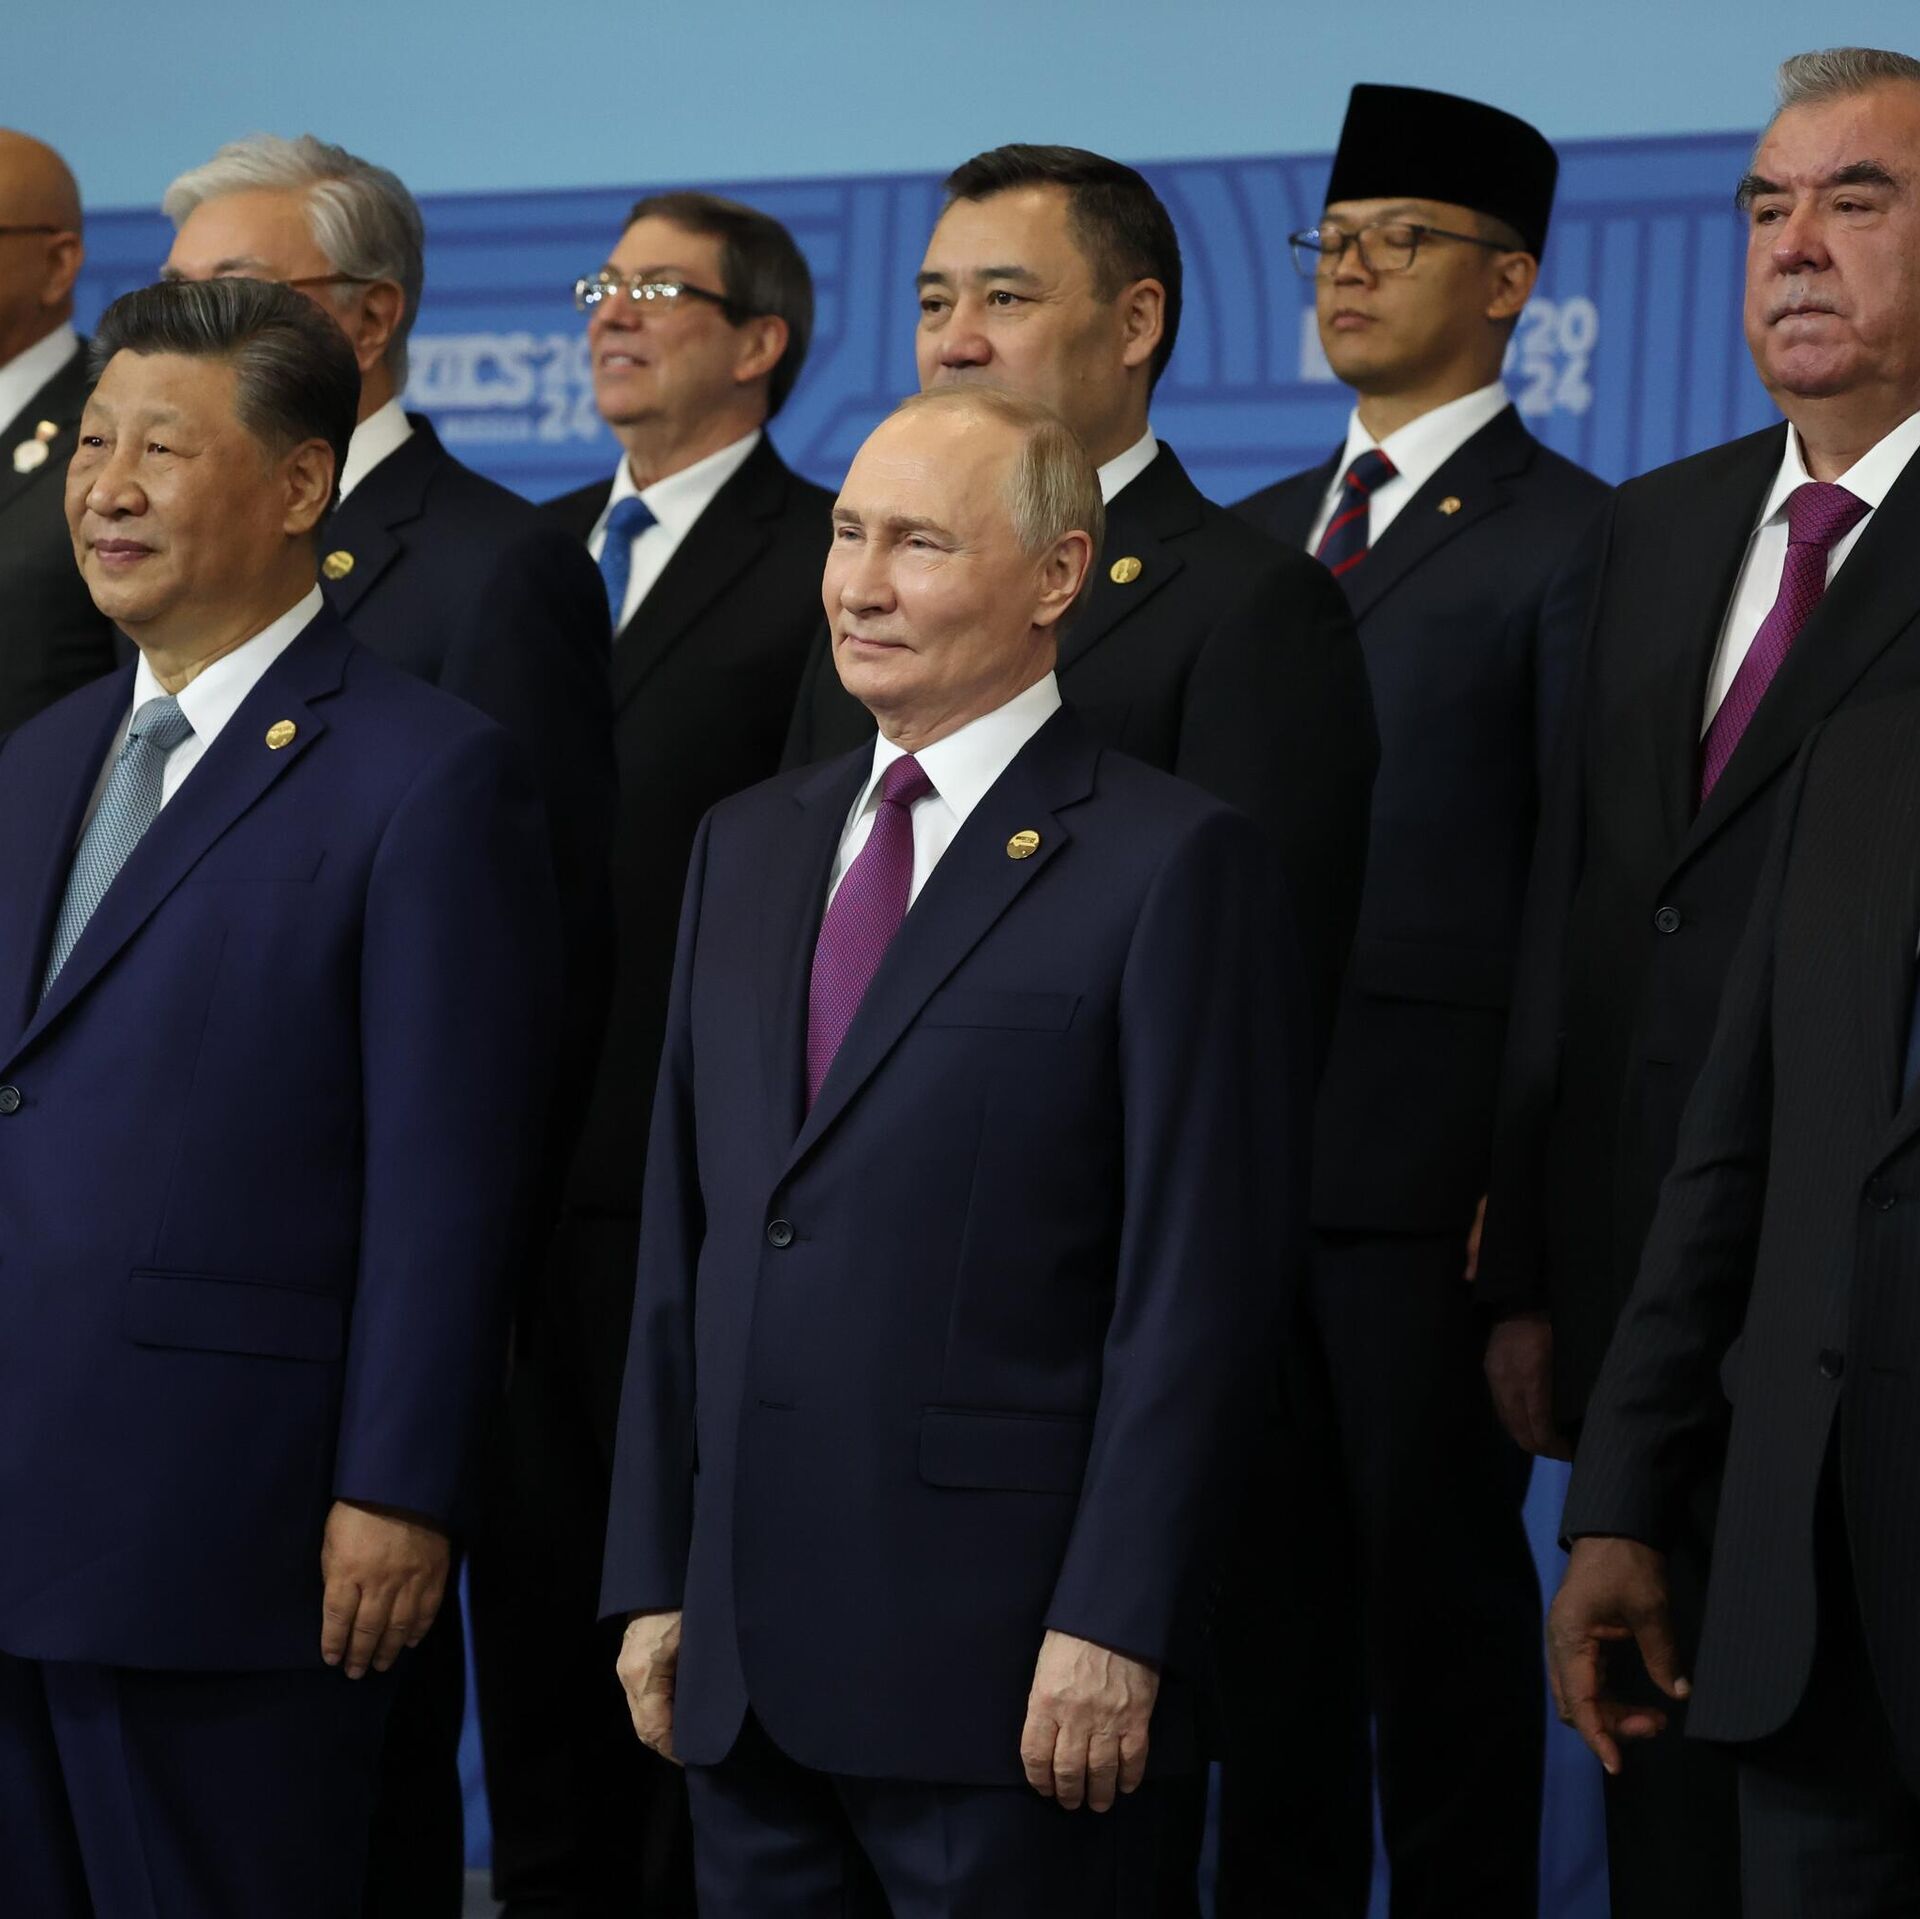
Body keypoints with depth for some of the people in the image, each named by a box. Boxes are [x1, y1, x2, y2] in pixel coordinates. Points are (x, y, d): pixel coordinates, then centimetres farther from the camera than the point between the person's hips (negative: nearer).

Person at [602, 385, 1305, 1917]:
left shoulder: (1174, 865, -6)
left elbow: (1202, 1286, -11)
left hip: (1004, 1670, -6)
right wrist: (655, 1576, 11)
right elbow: (684, 1234, 16)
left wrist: (1115, 1629, -15)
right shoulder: (750, 844, 15)